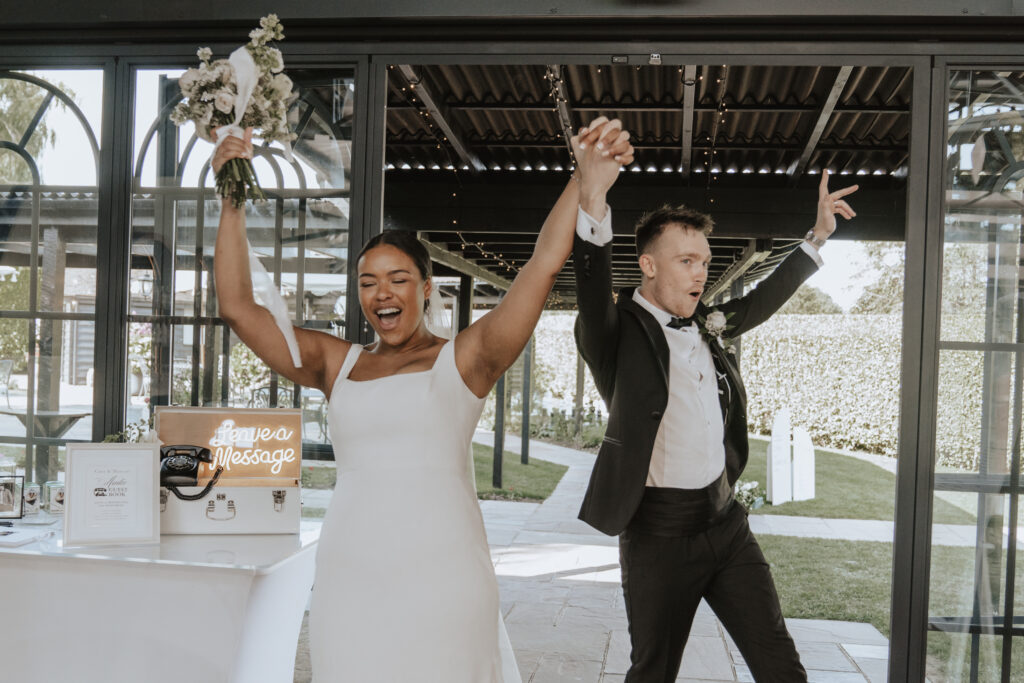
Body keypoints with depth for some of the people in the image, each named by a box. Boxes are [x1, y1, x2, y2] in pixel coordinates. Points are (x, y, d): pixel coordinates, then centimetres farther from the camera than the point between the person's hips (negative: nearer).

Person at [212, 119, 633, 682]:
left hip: (441, 579, -3)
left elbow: (542, 265, -10)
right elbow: (238, 307, 7)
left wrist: (587, 182, -21)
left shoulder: (463, 360, 1)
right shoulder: (336, 365, 11)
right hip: (348, 580, 3)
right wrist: (233, 202, 0)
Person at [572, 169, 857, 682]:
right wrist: (593, 215, -49)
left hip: (726, 520, 6)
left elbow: (761, 301, 27)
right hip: (659, 529, -6)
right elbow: (593, 298, -32)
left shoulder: (708, 325, 10)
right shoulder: (620, 332, -11)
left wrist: (817, 236, 27)